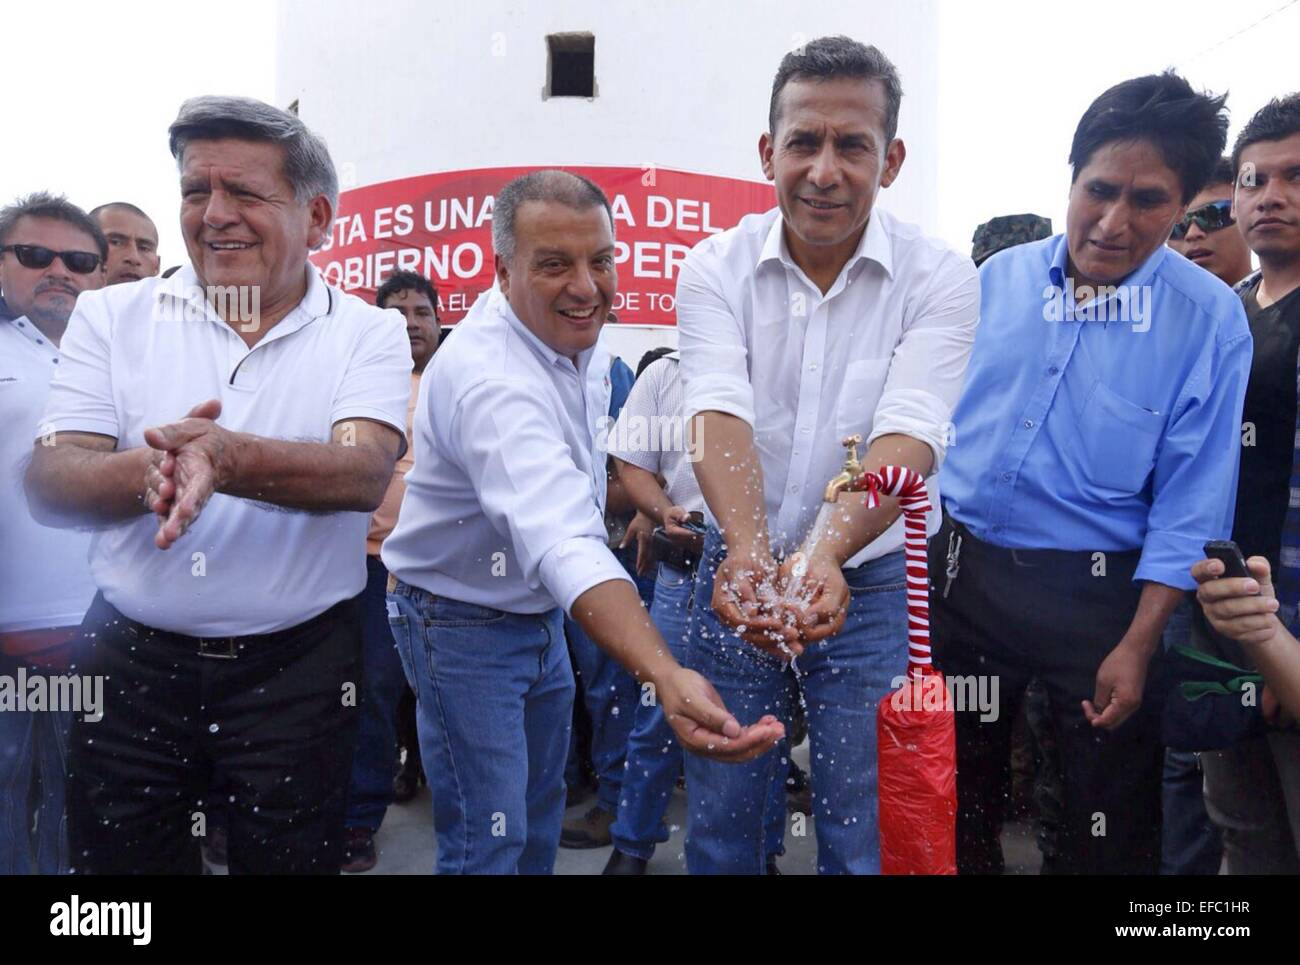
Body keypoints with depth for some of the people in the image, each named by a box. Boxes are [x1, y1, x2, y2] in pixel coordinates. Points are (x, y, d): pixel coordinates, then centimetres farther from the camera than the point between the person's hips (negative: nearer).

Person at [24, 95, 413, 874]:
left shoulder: (367, 333, -2)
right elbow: (49, 486, -7)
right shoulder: (112, 317, 2)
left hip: (299, 669, -1)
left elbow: (365, 475, -19)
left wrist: (229, 457, -37)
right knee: (119, 859, 15)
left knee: (291, 858, 13)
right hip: (131, 664, 2)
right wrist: (146, 472, -29)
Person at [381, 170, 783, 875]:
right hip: (464, 624, -8)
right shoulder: (490, 377, -34)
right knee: (489, 842, -1)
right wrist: (665, 677, -61)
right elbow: (560, 541, -50)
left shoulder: (581, 337, -4)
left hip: (540, 613, 8)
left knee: (540, 814, 21)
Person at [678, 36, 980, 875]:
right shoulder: (717, 267, -8)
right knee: (720, 821, 15)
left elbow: (908, 437, -24)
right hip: (739, 568, 2)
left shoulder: (940, 279, -11)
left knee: (864, 836, 10)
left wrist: (825, 555, -42)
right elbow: (720, 415, -22)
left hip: (872, 579, -1)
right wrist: (748, 551, -40)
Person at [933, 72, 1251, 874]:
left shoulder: (1208, 317, -9)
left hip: (1099, 590, -3)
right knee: (955, 792, 20)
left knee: (1112, 824, 14)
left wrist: (1137, 644, -13)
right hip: (963, 568, 3)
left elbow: (1190, 501, -10)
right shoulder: (997, 279, 0)